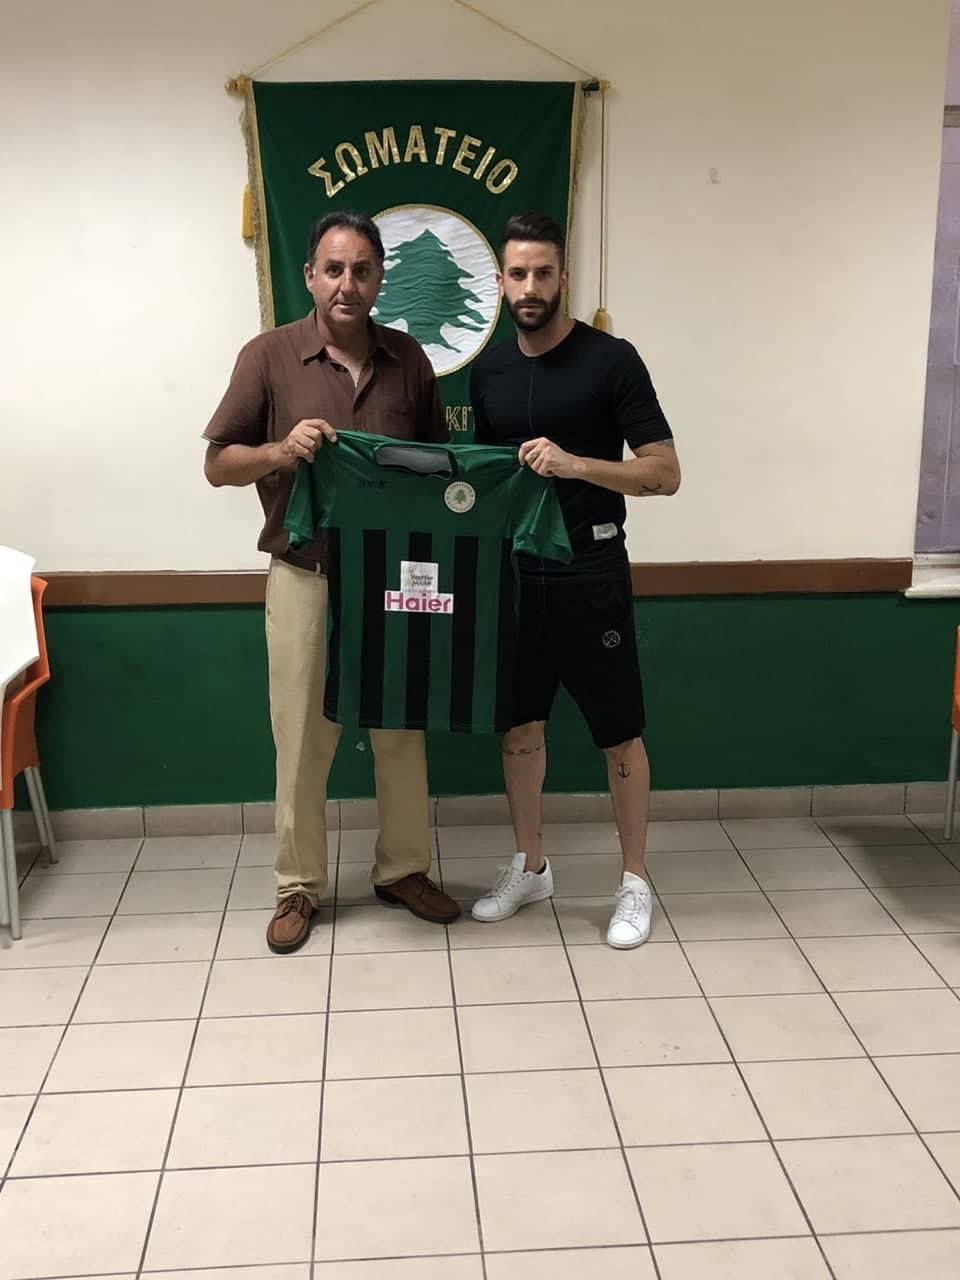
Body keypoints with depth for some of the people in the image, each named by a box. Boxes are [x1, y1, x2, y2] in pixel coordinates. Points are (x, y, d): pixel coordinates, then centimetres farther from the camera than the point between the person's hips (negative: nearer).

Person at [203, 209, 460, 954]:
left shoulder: (408, 359, 4)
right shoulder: (269, 356, -5)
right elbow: (218, 465, -2)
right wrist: (280, 452, -22)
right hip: (305, 577, -2)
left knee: (403, 729, 12)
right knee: (302, 738, 6)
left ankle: (404, 869, 29)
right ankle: (299, 886, 22)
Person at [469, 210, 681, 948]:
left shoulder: (611, 360, -8)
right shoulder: (488, 372, 8)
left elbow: (665, 474, -12)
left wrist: (574, 464, -24)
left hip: (590, 574, -5)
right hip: (515, 572, 5)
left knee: (619, 733, 4)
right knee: (520, 724, 13)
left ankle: (635, 882, 18)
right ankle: (530, 867, 29)